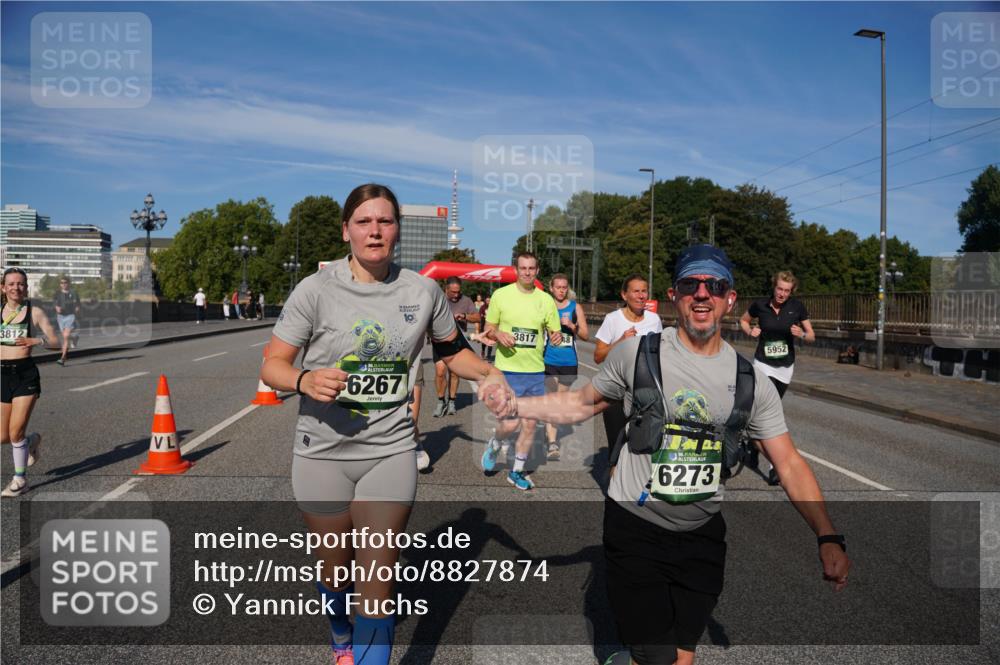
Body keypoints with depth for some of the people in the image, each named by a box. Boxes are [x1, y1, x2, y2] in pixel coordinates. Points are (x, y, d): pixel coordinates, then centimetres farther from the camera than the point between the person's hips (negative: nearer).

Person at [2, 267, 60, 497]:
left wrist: (36, 341, -20)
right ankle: (32, 441, 39)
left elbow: (55, 342, -4)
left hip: (26, 374, -4)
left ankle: (20, 480, 12)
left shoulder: (35, 312, -1)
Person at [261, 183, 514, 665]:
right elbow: (272, 365, -7)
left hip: (391, 450, 0)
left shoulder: (423, 291, -4)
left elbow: (453, 351, 11)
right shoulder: (316, 290, -11)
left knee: (377, 584, -1)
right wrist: (305, 380, -29)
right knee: (336, 567, 19)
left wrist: (489, 374, -8)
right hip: (323, 451, 0)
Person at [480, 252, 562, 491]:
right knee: (510, 423, -10)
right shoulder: (501, 295, -2)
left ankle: (517, 471, 25)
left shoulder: (546, 300, 5)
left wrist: (557, 336, -14)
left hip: (536, 371, 3)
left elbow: (555, 332, 10)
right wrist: (499, 334, -17)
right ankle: (494, 445, 25)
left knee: (530, 424, 7)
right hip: (508, 370, -3)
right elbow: (488, 329, 5)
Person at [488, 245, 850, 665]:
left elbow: (790, 465, -1)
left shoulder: (751, 382, -1)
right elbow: (582, 404, 4)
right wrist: (514, 405, -6)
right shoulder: (636, 353, -8)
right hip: (635, 527, -3)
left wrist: (828, 537, -10)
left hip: (703, 535, 3)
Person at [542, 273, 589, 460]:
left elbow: (586, 336, 3)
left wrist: (572, 326, -12)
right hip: (549, 361, -2)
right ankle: (552, 444, -17)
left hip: (569, 362, 2)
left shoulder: (575, 307, 4)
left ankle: (550, 430, 38)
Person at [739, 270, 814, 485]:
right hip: (763, 364, -2)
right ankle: (775, 464, -8)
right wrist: (750, 331, -9)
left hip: (785, 367, 3)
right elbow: (743, 320, 12)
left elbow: (812, 336, 0)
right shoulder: (760, 305, -9)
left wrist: (802, 334, -22)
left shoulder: (797, 306, -6)